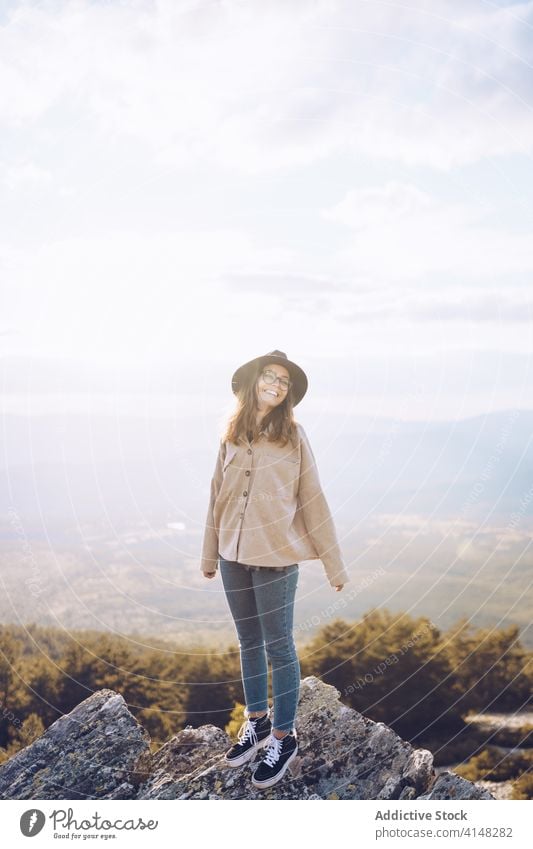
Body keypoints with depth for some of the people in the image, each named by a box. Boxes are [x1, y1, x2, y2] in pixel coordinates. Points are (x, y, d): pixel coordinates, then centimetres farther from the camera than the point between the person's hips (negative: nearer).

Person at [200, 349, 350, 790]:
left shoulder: (293, 435, -6)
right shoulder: (232, 436, 4)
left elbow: (313, 499, -6)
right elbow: (218, 496, 10)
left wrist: (334, 564, -5)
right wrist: (210, 555, 15)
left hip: (275, 556, -4)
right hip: (234, 555, 4)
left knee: (279, 646, 5)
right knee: (249, 643, 17)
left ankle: (284, 737, 18)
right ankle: (257, 721, 34)